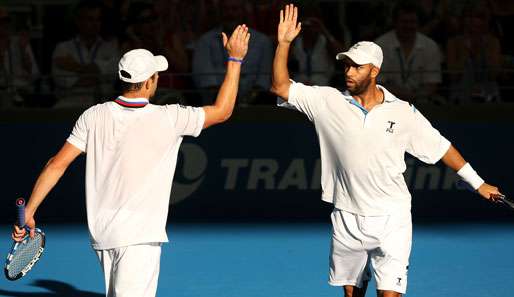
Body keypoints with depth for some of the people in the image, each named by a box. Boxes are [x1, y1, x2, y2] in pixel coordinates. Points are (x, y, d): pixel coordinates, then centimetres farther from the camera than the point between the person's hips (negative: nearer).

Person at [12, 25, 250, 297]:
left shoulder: (94, 117, -1)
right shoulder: (168, 119, -12)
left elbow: (58, 164, -3)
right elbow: (222, 111, 1)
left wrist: (29, 211, 2)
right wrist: (235, 59, 9)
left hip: (101, 234, 6)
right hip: (139, 237, -6)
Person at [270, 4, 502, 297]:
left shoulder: (403, 113, -4)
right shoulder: (329, 102, -2)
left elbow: (440, 147, 7)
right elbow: (281, 87, -5)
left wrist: (478, 184, 10)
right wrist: (284, 43, -16)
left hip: (392, 221, -2)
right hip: (347, 219, 2)